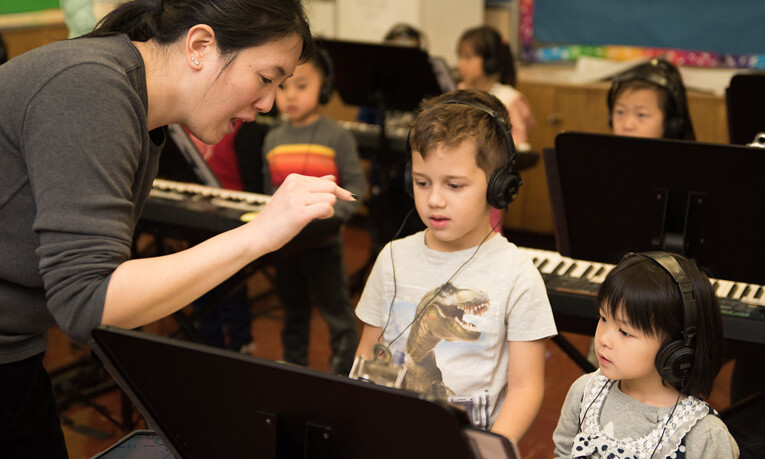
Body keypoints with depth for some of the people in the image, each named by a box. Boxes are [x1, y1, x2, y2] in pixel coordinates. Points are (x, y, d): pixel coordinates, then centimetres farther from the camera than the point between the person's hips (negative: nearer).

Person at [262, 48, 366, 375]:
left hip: (322, 241, -5)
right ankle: (294, 370, 32)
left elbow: (355, 185, -9)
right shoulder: (273, 139, 7)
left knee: (336, 311, 1)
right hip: (283, 240, 5)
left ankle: (345, 371, 11)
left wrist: (333, 212, -24)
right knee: (293, 310, 19)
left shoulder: (337, 136, -9)